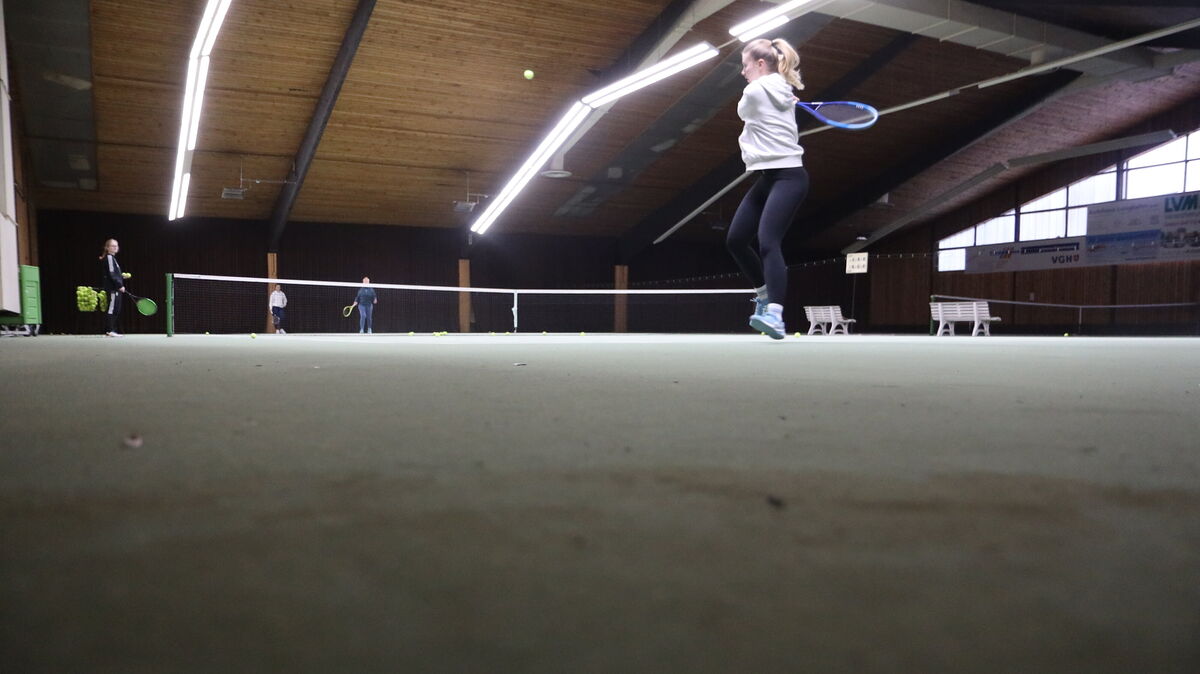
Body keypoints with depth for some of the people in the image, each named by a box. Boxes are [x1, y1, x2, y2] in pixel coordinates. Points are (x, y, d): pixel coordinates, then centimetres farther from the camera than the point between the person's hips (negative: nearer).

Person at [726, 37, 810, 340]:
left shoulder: (753, 91, -10)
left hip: (787, 177, -10)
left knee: (768, 243, -25)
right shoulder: (782, 92, 14)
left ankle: (774, 315, -35)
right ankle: (765, 295, 26)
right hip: (768, 178, 10)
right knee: (736, 240, 10)